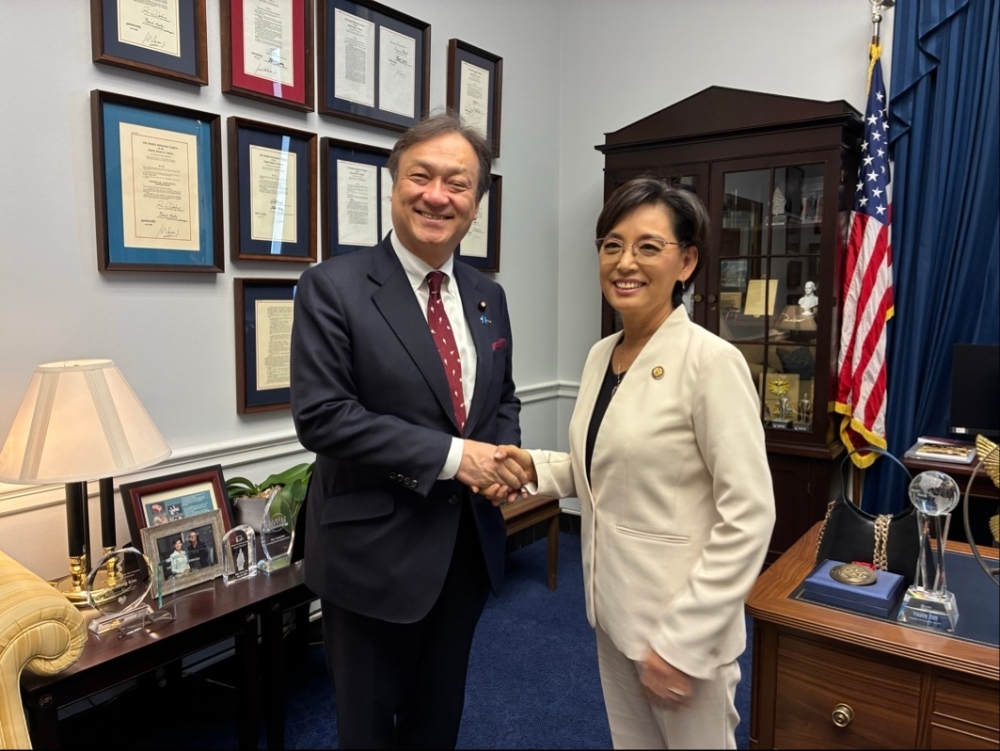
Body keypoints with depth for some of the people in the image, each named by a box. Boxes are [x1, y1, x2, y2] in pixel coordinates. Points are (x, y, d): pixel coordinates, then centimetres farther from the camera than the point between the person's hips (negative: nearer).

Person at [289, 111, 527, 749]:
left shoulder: (488, 297, 5)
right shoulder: (334, 287, -13)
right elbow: (320, 415, -20)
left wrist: (503, 457, -8)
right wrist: (450, 455, -23)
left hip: (470, 543, 5)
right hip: (376, 550, -5)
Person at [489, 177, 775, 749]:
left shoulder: (711, 361, -20)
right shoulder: (601, 355, 3)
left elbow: (749, 517, -21)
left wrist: (682, 639, -20)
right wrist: (535, 468, -5)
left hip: (683, 623, -7)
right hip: (614, 607, 7)